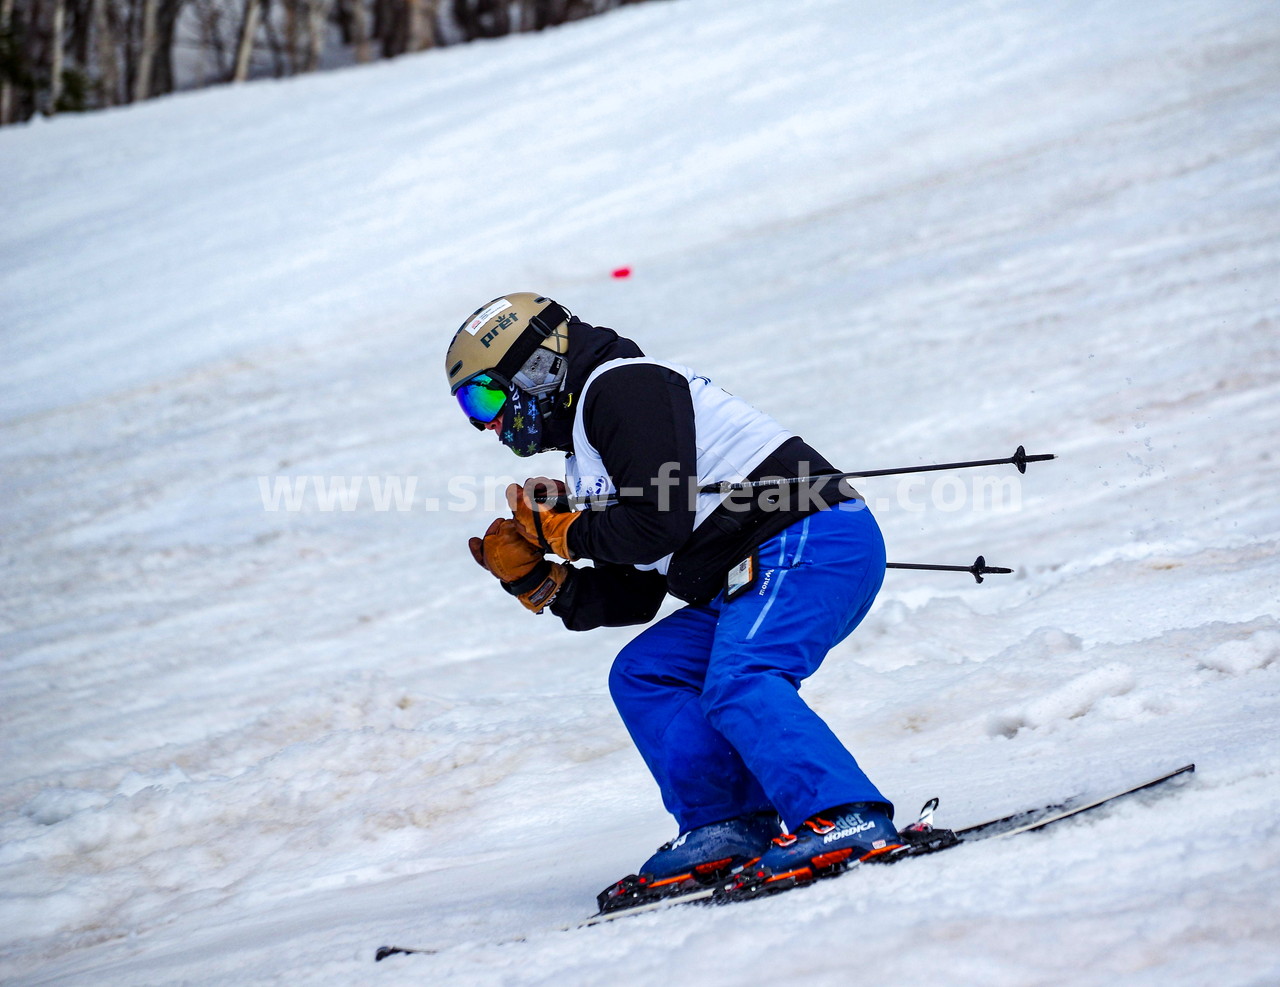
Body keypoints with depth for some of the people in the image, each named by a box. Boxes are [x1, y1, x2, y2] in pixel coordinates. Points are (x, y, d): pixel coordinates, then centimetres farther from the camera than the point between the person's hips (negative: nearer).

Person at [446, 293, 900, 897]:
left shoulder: (620, 386, -7)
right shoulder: (591, 462, 23)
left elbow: (659, 523, -18)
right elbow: (630, 600, 21)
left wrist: (561, 530, -3)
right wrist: (533, 577, 12)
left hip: (810, 541, -11)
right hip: (757, 578, 11)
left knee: (737, 683, -28)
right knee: (642, 676, 9)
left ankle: (846, 820, -35)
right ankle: (730, 825, -2)